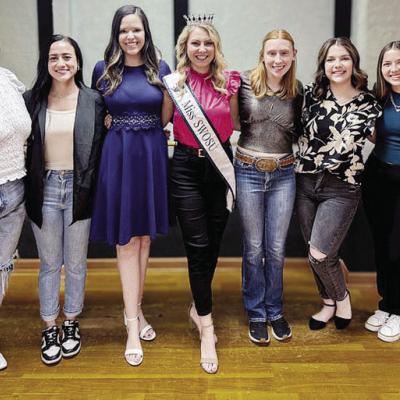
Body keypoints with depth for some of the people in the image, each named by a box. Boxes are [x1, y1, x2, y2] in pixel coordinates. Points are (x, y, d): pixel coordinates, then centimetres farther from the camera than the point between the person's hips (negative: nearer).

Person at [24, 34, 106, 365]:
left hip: (78, 189, -1)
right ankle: (50, 329, 27)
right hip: (45, 189, 1)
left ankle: (71, 324, 30)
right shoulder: (32, 100, 1)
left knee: (76, 264, 11)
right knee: (49, 264, 11)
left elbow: (98, 150, -1)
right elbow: (25, 147, 5)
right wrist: (28, 191, 1)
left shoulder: (93, 101, -2)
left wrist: (90, 189, -5)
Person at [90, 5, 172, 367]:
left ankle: (134, 309, 27)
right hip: (118, 157, -2)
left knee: (144, 237, 10)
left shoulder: (160, 68, 5)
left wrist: (171, 92, -5)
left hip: (152, 156, 2)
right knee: (126, 240, -2)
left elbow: (164, 119, 8)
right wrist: (114, 126, -3)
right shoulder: (103, 70, 2)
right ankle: (133, 324, 5)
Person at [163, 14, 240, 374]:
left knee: (213, 243, 10)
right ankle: (207, 326, 5)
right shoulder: (174, 82, -2)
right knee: (198, 246, -4)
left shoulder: (229, 82, 2)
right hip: (186, 166, -2)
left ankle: (199, 306, 32)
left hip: (220, 165, 2)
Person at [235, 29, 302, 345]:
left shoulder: (298, 90, 2)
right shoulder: (244, 82, -6)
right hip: (248, 172, -2)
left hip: (284, 175, 2)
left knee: (276, 249, 9)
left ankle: (275, 310, 28)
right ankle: (256, 314, 24)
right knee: (254, 248, 8)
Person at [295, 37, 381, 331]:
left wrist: (313, 161, -6)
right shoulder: (312, 94, 1)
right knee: (315, 254, 12)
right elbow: (301, 133, 7)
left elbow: (346, 149, -9)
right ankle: (329, 303, 36)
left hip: (342, 188, -3)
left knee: (320, 255, -8)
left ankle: (342, 297, 23)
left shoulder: (369, 104, -4)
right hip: (306, 184, 3)